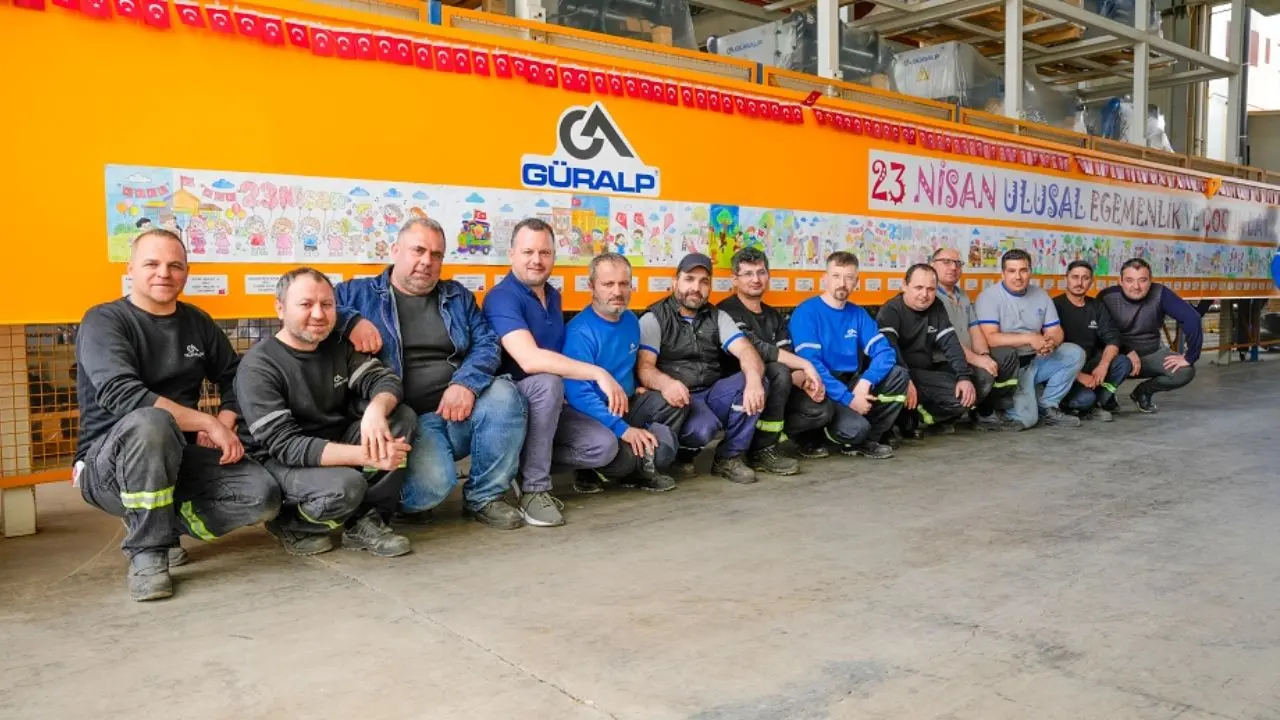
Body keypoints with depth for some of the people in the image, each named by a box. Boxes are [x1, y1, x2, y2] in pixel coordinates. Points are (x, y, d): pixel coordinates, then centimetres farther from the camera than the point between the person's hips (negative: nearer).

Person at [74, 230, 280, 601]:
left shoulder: (197, 322, 9)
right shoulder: (104, 321, -9)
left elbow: (234, 378, 17)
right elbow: (121, 394, -26)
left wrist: (225, 423, -5)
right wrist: (209, 423, -27)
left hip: (179, 457, 5)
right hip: (109, 464, -5)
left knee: (262, 495, -19)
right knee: (150, 422, -39)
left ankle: (162, 525, 3)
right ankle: (146, 552, -22)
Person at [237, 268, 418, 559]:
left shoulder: (339, 345, 1)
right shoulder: (258, 366, -18)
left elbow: (385, 379, -7)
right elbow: (284, 445, -25)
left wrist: (376, 410, -34)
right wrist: (366, 455, -35)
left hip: (338, 444, 7)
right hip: (281, 461, -6)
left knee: (403, 418, -15)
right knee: (345, 486, -35)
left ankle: (367, 520, -9)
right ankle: (290, 524, -3)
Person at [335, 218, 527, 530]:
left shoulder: (458, 296, 18)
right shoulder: (360, 293, 10)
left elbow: (487, 344, 6)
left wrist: (465, 383, -14)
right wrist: (351, 320, -13)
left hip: (462, 410, 4)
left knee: (504, 393, -28)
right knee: (432, 482, -33)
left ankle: (484, 496, -6)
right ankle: (405, 501, 7)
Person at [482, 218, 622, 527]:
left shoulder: (553, 296, 10)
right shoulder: (502, 298, -17)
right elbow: (530, 360, -32)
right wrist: (599, 373, -32)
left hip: (549, 407, 7)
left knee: (604, 446, -13)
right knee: (547, 384, -37)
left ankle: (525, 463, 5)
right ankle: (534, 488, -23)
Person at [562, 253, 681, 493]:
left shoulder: (631, 320, 7)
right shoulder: (579, 331, -18)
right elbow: (579, 394, -26)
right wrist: (622, 429, -30)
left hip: (628, 406, 8)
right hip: (593, 415, -8)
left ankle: (635, 468, -10)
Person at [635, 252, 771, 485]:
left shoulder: (718, 318, 12)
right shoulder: (654, 319, 0)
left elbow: (746, 351, -5)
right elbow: (644, 367, -15)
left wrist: (754, 380, -29)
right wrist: (665, 383, -39)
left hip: (713, 393, 5)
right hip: (678, 398, -5)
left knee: (753, 381, -23)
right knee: (703, 426, -35)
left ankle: (729, 457, -7)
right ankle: (681, 456, 2)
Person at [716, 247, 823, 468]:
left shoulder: (774, 316, 14)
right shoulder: (727, 311, -12)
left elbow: (788, 355, 5)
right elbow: (754, 348, -26)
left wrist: (805, 381, -17)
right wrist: (805, 365, -25)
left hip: (772, 389, 7)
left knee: (822, 409, -12)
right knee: (778, 372, -33)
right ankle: (762, 449, -19)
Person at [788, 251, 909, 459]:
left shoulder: (858, 313, 9)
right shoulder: (806, 312, -10)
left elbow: (885, 352, 1)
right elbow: (810, 364, -19)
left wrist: (865, 382, -19)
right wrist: (848, 399, -23)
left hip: (851, 383, 6)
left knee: (898, 375, -13)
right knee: (855, 426, -31)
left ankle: (868, 439, 0)